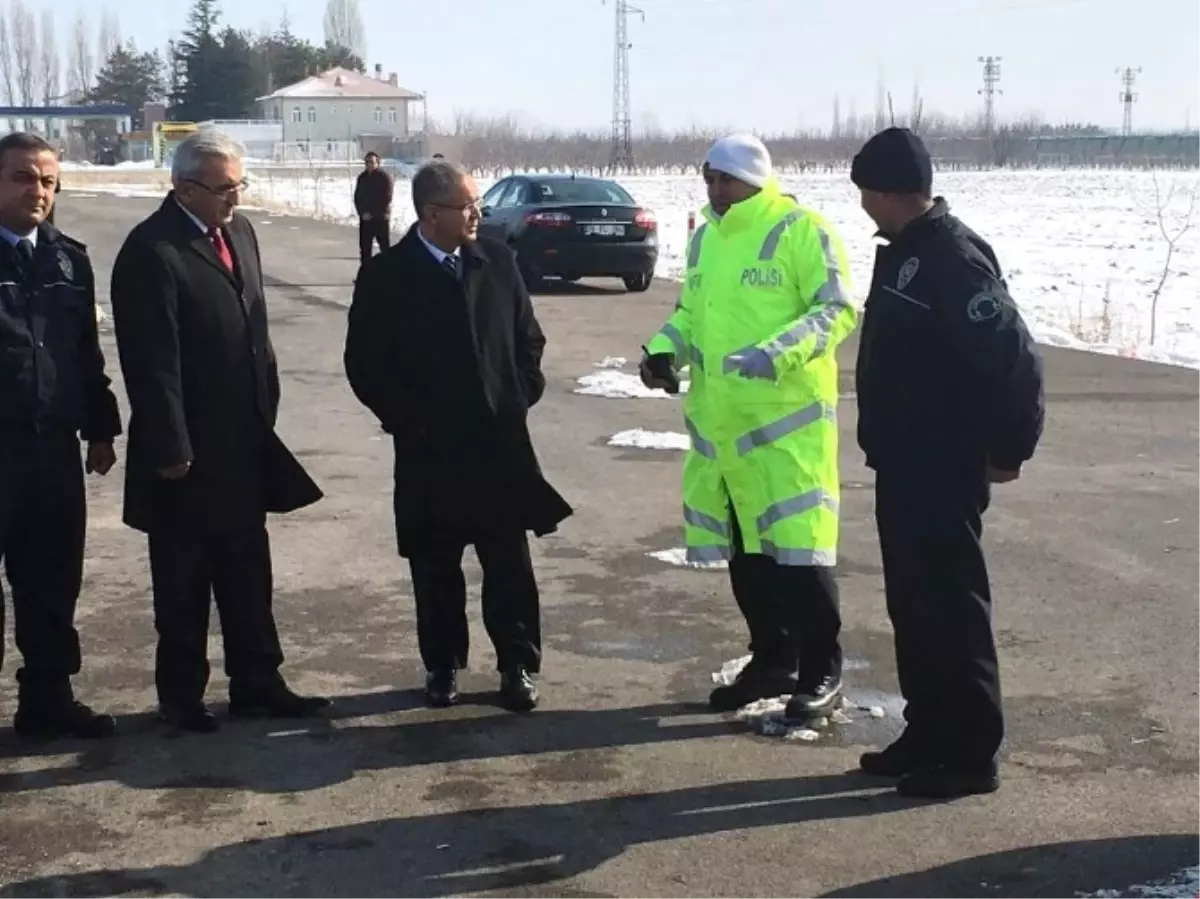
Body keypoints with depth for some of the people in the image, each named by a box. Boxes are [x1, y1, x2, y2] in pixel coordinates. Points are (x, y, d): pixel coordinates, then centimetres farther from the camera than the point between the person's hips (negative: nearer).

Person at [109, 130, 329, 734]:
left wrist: (265, 409, 12)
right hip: (188, 450, -7)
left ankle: (257, 685, 27)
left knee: (248, 573, 15)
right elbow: (152, 361, -20)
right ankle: (181, 696, 22)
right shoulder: (152, 251, -18)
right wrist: (170, 449, -19)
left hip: (244, 442, 7)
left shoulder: (239, 231, 8)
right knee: (184, 582, 8)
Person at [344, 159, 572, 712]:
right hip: (429, 448, -2)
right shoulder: (386, 276, -7)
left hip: (500, 441, 2)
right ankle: (442, 666, 24)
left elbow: (528, 336, 12)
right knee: (436, 568, 9)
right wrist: (408, 419, -8)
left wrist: (524, 395, 1)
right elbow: (365, 364, -5)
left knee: (511, 565, 6)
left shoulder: (498, 260, 2)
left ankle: (518, 666, 18)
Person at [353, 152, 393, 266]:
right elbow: (357, 197, 12)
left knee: (385, 248, -5)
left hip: (381, 218, -5)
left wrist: (372, 213, -11)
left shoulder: (385, 177, -6)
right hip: (365, 218, 5)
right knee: (365, 248, 4)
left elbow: (387, 198, -11)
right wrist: (362, 212, -4)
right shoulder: (362, 177, 10)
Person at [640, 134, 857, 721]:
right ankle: (771, 659, 27)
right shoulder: (704, 239, 14)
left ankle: (822, 670, 6)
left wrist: (778, 353, -26)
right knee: (742, 547, 13)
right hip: (719, 417, 8)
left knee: (796, 540, -6)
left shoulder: (801, 230, -9)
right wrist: (664, 349, 4)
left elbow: (838, 308, -13)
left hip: (788, 414, -7)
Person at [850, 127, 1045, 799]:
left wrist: (1008, 449, -15)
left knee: (952, 606, -3)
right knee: (913, 604, 15)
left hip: (944, 471, -10)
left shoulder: (953, 257, -19)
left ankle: (972, 752, 7)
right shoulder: (908, 252, 12)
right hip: (903, 466, 10)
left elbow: (1014, 357, -22)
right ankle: (929, 733, 25)